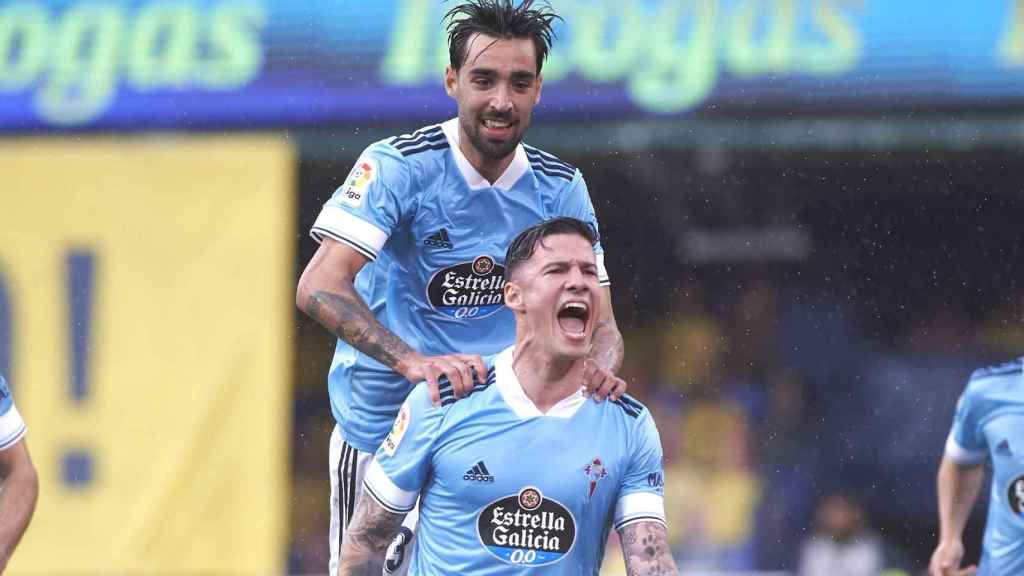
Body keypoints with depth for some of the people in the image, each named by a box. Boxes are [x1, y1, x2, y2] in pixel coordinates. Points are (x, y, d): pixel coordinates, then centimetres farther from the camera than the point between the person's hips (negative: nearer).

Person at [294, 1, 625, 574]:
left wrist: (601, 368, -26)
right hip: (382, 421, -3)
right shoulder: (398, 167, -16)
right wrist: (413, 361, -42)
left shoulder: (560, 188, -1)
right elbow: (319, 287, -27)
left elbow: (599, 322, 0)